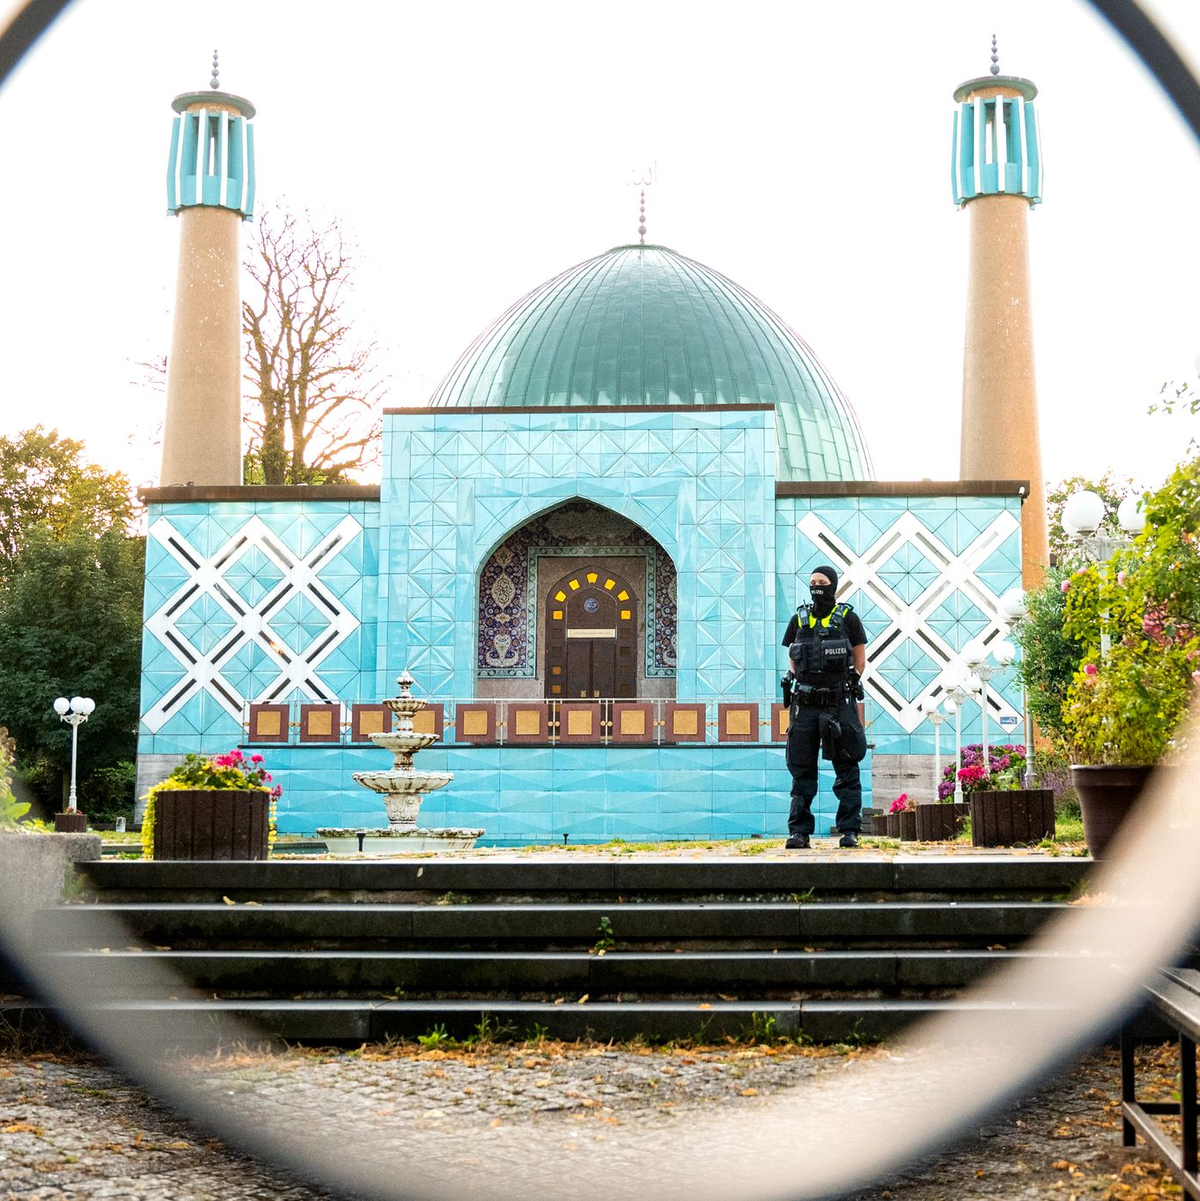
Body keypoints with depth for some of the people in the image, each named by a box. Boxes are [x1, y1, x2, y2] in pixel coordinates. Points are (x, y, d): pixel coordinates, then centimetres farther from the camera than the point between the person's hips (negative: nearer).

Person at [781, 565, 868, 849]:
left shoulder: (847, 618, 1)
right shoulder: (798, 619, 10)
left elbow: (860, 660, 7)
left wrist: (848, 684, 3)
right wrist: (801, 682, 4)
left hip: (840, 704, -3)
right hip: (805, 705, 3)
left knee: (847, 771, -1)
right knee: (802, 771, 3)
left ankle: (849, 831, 2)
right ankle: (799, 832, 6)